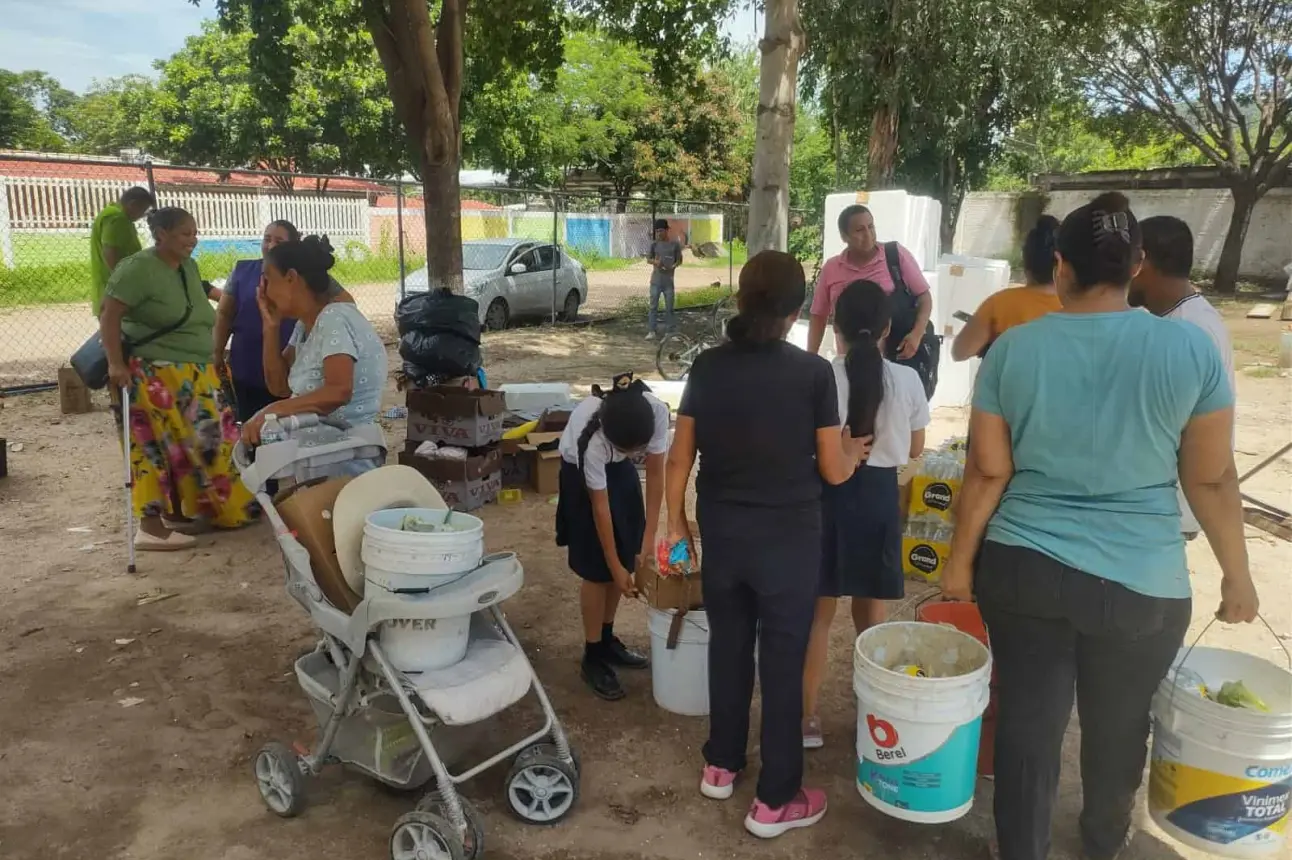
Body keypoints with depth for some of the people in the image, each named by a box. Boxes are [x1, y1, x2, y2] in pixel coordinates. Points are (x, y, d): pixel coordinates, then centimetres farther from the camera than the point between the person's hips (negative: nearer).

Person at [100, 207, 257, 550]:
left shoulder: (189, 267, 11)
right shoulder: (138, 268, -12)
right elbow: (109, 315, -15)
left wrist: (212, 362, 19)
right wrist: (116, 363, -21)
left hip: (196, 375, 8)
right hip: (155, 375, -8)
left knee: (208, 442, 10)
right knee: (162, 447, -5)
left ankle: (209, 510, 23)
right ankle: (151, 526, 1)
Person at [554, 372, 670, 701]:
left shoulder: (657, 411, -34)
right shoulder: (591, 437, -42)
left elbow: (655, 474, -20)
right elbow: (600, 506, -29)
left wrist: (649, 536, -20)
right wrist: (614, 565, -21)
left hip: (619, 469, 5)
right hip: (580, 471, -4)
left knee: (625, 558, 8)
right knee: (598, 568, -5)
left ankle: (607, 640, 26)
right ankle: (592, 657, 9)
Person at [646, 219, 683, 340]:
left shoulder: (675, 244, -2)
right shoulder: (654, 244, 0)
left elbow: (679, 260, 5)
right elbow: (648, 259, 8)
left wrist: (673, 267, -15)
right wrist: (655, 262, -14)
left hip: (669, 281, -1)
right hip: (655, 280, 1)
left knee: (669, 307, 5)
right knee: (653, 306, 0)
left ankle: (669, 331, 13)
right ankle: (652, 331, 5)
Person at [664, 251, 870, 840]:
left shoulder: (707, 366, -4)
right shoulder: (813, 372, -13)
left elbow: (680, 458, 0)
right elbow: (833, 471, -7)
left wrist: (677, 523, 13)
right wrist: (854, 452, 15)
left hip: (721, 533, 4)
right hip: (789, 537, -3)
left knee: (727, 648, 20)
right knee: (783, 661, 9)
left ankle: (721, 766, 37)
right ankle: (775, 800, 20)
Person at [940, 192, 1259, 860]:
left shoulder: (1012, 349, -8)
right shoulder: (1191, 348, -8)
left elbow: (987, 472, -6)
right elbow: (1210, 479, -3)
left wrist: (961, 559, 5)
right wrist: (1236, 575, 10)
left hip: (1022, 571, 0)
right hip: (1144, 583, 1)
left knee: (1027, 724, 12)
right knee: (1118, 729, 23)